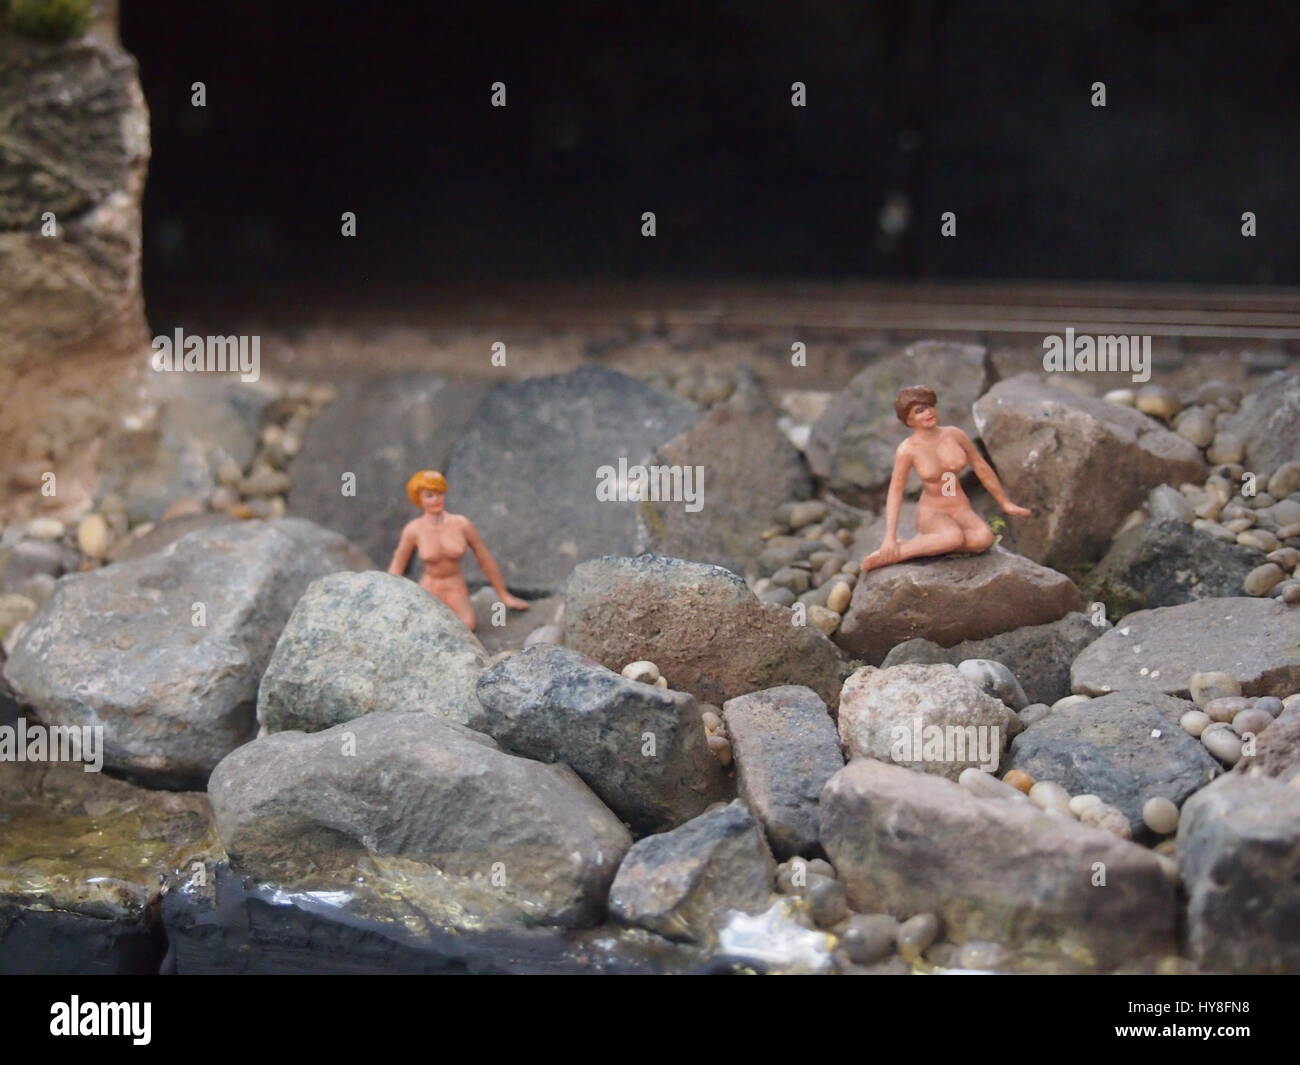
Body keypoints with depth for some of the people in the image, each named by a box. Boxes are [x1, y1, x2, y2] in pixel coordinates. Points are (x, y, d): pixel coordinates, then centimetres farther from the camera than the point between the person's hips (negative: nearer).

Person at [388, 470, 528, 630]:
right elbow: (396, 567, -2)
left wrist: (504, 596, 3)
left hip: (456, 592, 0)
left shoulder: (462, 524, -13)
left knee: (467, 627, -30)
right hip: (428, 592, 0)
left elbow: (485, 558, -2)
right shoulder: (413, 529, -15)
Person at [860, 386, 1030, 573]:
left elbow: (982, 468, 11)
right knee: (954, 537, -40)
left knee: (984, 538, -32)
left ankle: (922, 545, -18)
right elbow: (895, 492, -13)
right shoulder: (907, 450, -12)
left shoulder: (954, 434, -1)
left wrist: (1005, 504, 18)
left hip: (962, 510, 4)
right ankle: (889, 554, -26)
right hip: (931, 515, -4)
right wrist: (889, 538, -22)